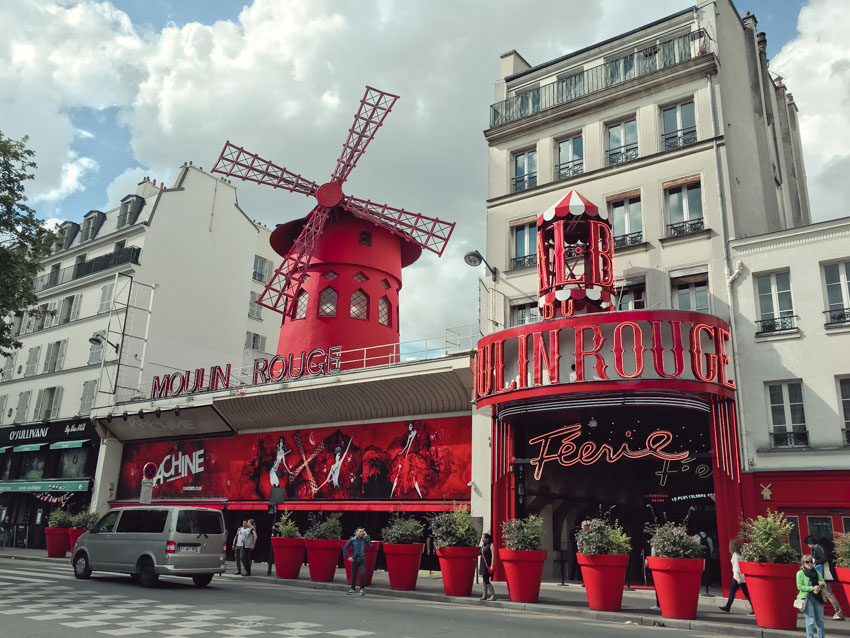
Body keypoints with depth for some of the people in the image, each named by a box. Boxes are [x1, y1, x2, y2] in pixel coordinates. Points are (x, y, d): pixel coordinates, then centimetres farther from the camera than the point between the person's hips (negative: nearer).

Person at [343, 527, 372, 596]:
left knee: (362, 574, -11)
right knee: (353, 574, 9)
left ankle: (362, 588, 4)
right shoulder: (352, 539, -2)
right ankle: (352, 589, 25)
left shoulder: (364, 539, 1)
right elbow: (345, 548, 1)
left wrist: (366, 536, -12)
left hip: (362, 559, 0)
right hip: (354, 559, 0)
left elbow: (370, 545, -15)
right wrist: (348, 556, -7)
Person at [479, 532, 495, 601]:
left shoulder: (490, 545, -6)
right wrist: (479, 566, 17)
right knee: (484, 580, 11)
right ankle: (485, 595, 18)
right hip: (482, 565, 7)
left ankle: (493, 595, -3)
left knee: (487, 580, -10)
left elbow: (493, 555, -12)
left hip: (488, 565, -7)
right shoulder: (482, 546, 14)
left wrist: (492, 566, -18)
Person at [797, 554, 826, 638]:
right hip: (807, 598, -5)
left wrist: (821, 584, -6)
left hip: (818, 598, 5)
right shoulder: (800, 573, 0)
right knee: (810, 620, -9)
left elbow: (824, 584, 18)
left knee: (820, 620, 11)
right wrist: (812, 588, -18)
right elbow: (799, 586, -8)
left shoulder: (817, 573, 16)